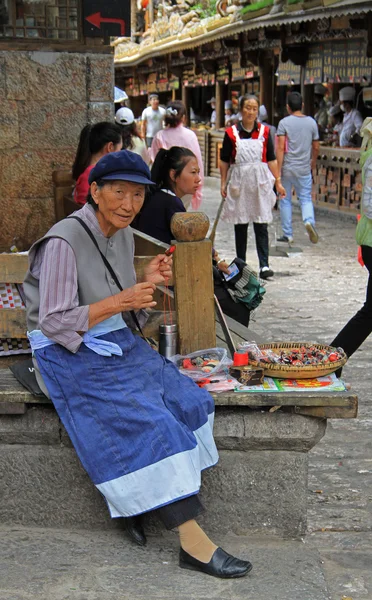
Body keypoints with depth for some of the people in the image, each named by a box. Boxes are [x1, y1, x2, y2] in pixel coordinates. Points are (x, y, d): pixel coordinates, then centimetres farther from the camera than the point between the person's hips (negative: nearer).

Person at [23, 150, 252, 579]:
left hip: (115, 343, 8)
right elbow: (54, 323, -20)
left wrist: (146, 283, -5)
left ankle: (135, 500, -2)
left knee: (184, 398, -10)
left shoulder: (122, 234, 6)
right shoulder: (64, 241, -19)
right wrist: (118, 302, -23)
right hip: (70, 353, -8)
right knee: (146, 420, -23)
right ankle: (192, 541, -20)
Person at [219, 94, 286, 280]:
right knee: (240, 225, 8)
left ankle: (264, 265, -5)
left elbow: (271, 159, 7)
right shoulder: (231, 133, 1)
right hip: (239, 182, 0)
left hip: (260, 182, 0)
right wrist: (223, 183, 2)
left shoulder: (264, 131, 5)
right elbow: (224, 161, 6)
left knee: (261, 225, -4)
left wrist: (278, 182, 2)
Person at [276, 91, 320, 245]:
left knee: (285, 200, 9)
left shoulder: (284, 123, -7)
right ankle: (309, 221, -18)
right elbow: (316, 147, 9)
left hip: (287, 168, -2)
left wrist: (278, 169, -10)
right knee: (306, 198, 11)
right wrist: (313, 161, 28)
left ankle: (287, 234, 12)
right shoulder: (311, 122, 3)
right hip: (304, 169, 2)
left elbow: (280, 148, -13)